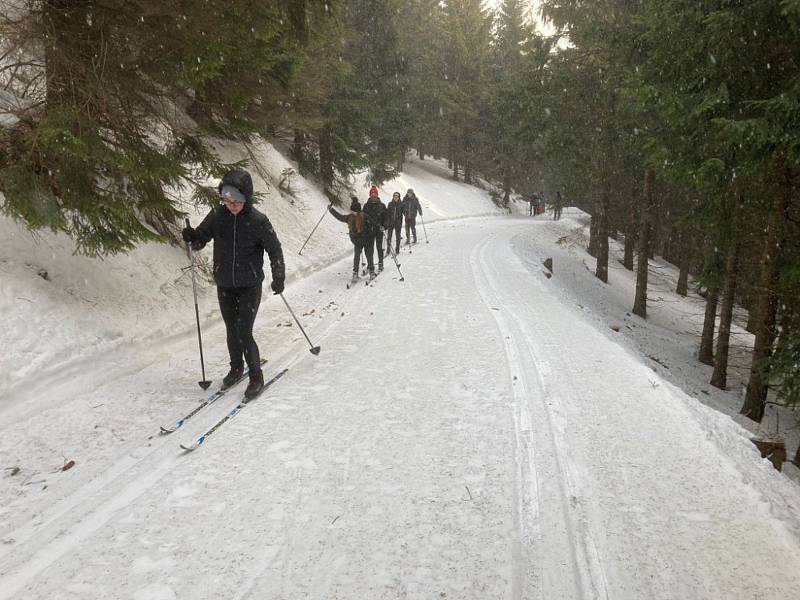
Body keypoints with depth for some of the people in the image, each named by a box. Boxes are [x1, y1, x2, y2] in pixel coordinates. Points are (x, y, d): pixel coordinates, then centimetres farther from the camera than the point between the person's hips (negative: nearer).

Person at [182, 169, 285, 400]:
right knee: (231, 330, 16)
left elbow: (274, 250, -5)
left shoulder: (258, 220, -13)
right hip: (224, 285, 4)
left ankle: (256, 376, 8)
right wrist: (192, 237, -19)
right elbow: (201, 240, 4)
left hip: (250, 285, -4)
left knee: (244, 333, -9)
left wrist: (278, 277, -11)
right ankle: (236, 368, 36)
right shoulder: (217, 215, -5)